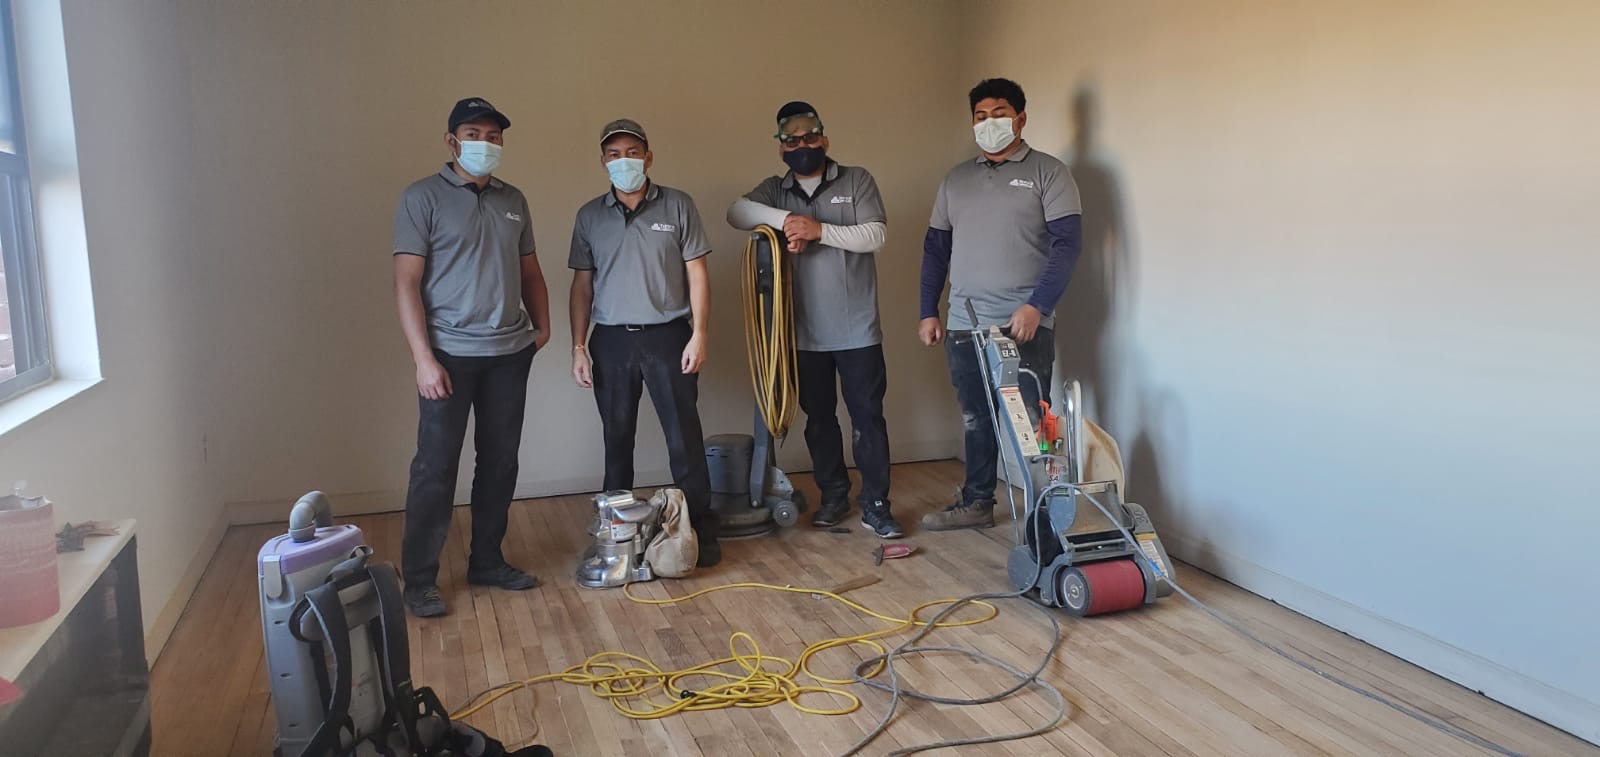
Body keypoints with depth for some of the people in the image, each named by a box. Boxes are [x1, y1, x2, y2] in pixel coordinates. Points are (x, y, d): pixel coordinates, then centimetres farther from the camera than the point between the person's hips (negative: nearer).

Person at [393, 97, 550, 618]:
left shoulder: (513, 200, 12)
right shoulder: (424, 198, -5)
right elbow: (406, 282, -10)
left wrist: (542, 322, 6)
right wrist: (423, 358, -16)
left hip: (510, 353, 6)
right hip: (450, 354, -5)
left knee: (500, 461, 11)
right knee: (436, 466, -1)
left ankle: (487, 561, 25)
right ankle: (419, 579, 9)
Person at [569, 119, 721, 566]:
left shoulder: (678, 206, 0)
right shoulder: (590, 216, 7)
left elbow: (697, 274, -1)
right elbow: (582, 285, 8)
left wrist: (699, 335, -9)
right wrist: (579, 346, 2)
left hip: (668, 336, -2)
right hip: (611, 341, 2)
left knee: (685, 436, 0)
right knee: (617, 439, 10)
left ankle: (700, 529, 9)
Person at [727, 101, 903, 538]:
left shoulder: (856, 181, 2)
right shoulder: (775, 190, 9)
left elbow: (876, 235, -9)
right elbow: (736, 213, -8)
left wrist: (819, 229, -19)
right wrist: (785, 219, -22)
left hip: (857, 328, -2)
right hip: (805, 331, 3)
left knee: (868, 416, 0)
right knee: (819, 418, 11)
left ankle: (875, 506, 8)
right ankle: (834, 497, 25)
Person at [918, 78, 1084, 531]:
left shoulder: (1047, 173, 0)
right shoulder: (956, 179, 15)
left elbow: (1067, 243, -9)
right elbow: (936, 247, 16)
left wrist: (1036, 306, -18)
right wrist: (928, 312, 10)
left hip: (1024, 325, -5)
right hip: (964, 325, 5)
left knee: (1030, 422, -2)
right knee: (976, 419, 13)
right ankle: (976, 503, 25)